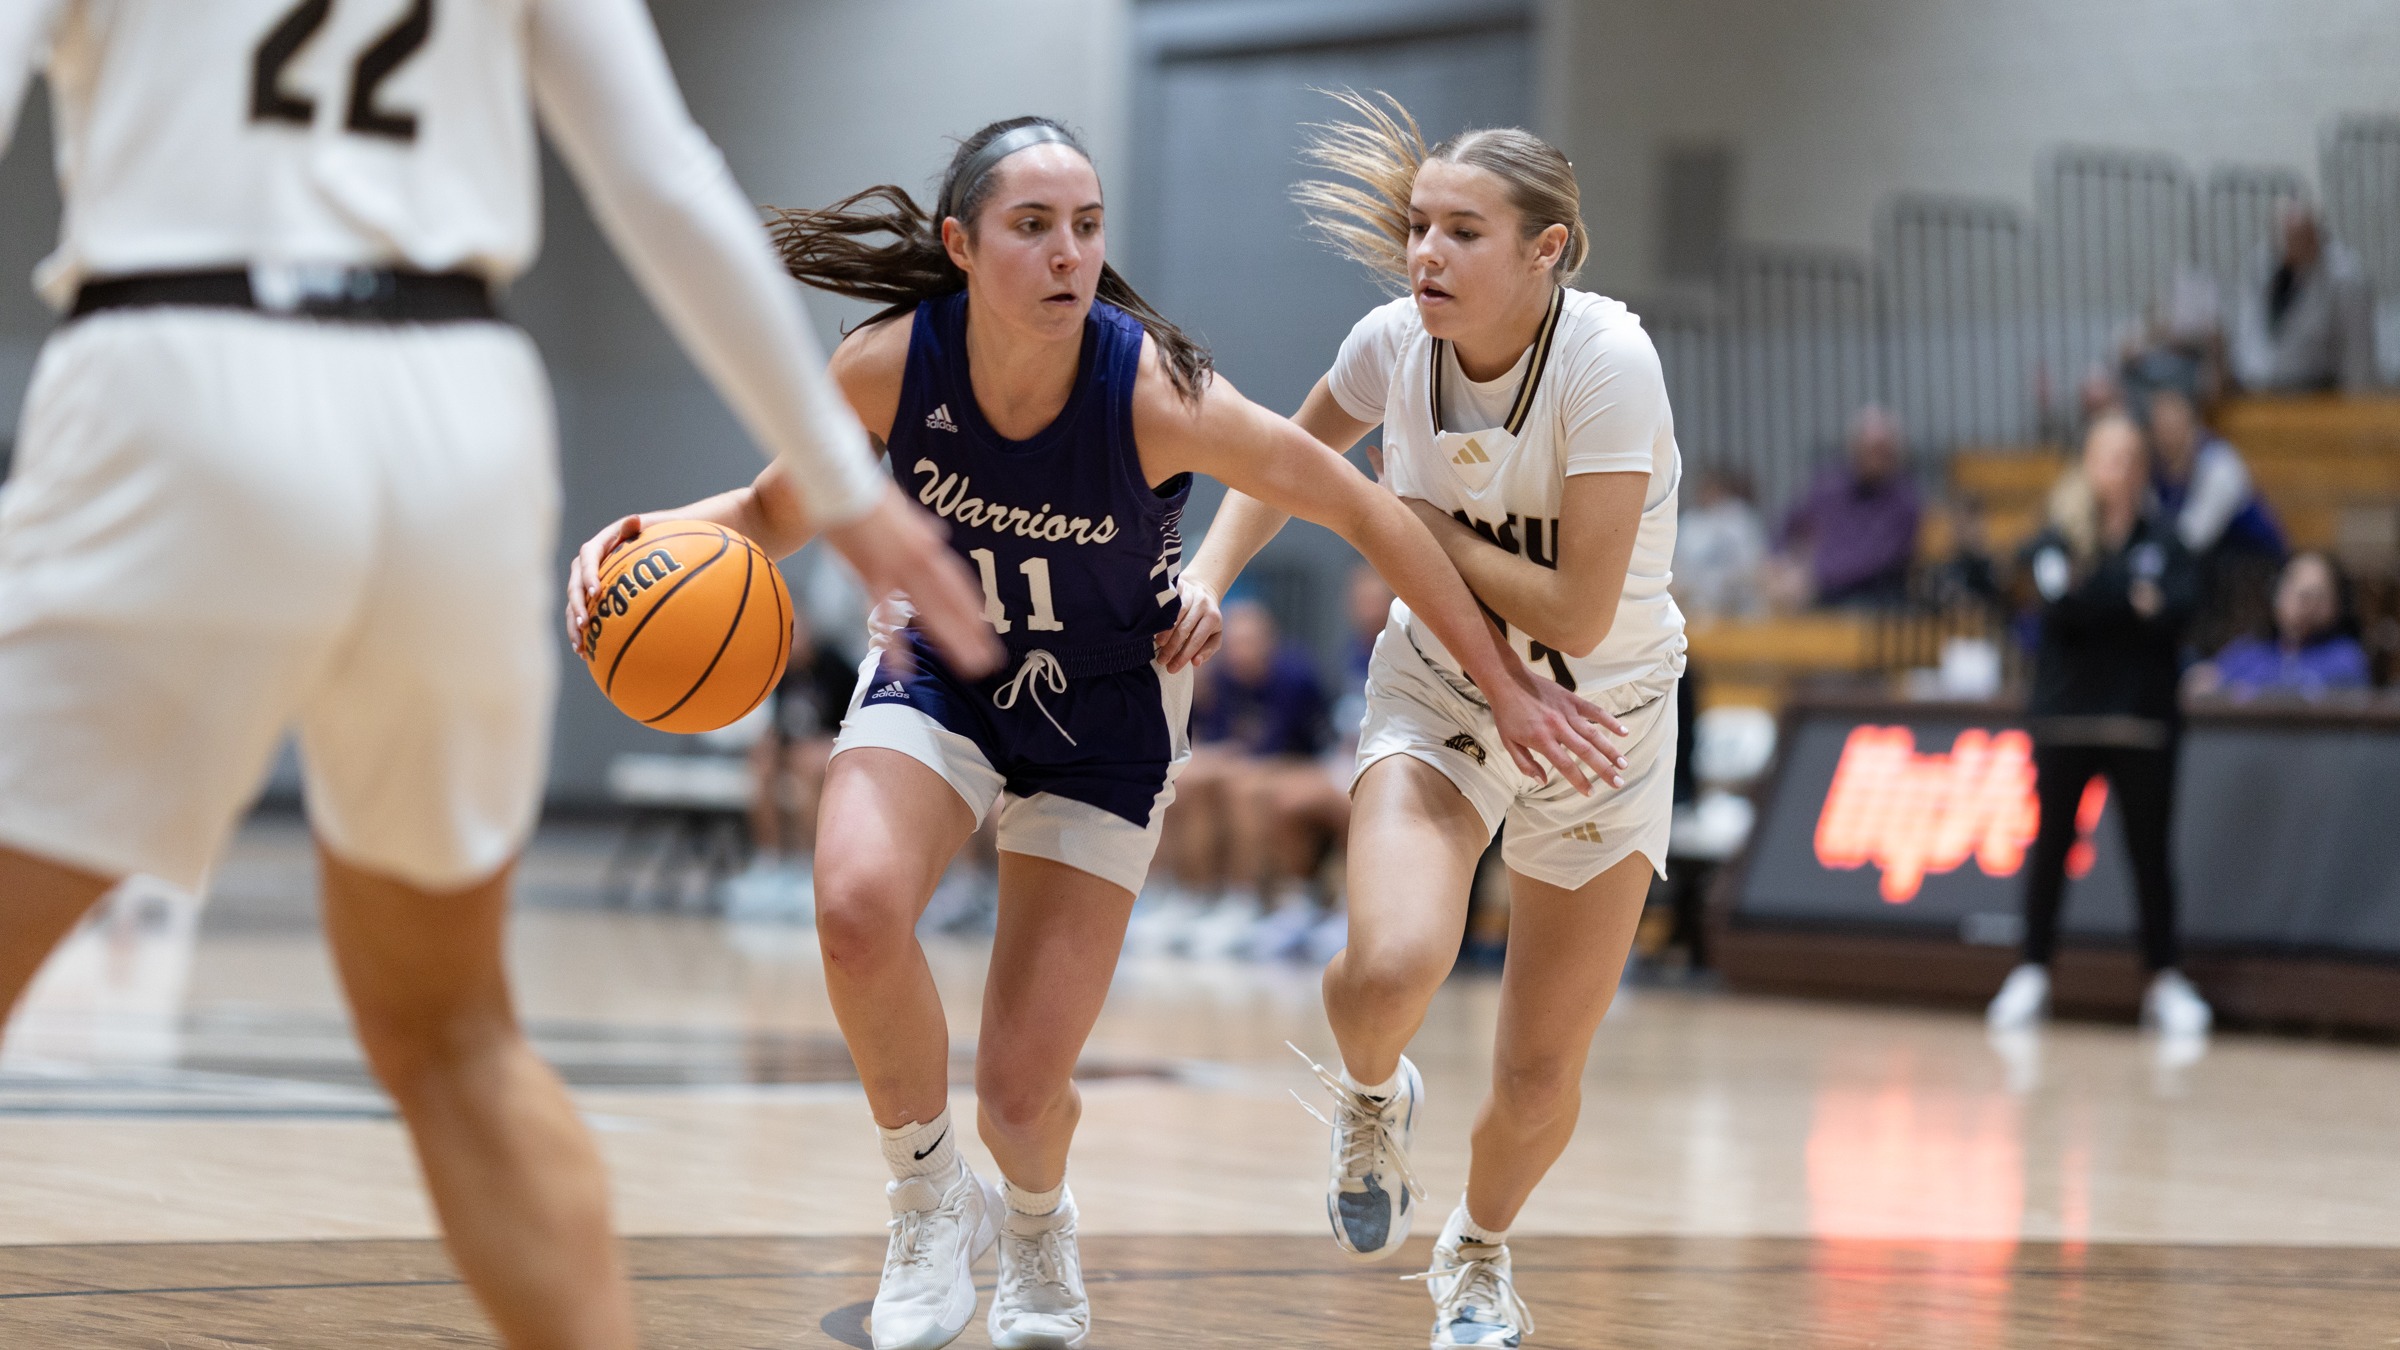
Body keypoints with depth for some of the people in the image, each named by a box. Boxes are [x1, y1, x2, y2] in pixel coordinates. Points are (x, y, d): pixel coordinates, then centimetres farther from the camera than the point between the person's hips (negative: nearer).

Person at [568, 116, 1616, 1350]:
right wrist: (650, 536, -25)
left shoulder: (1155, 392, -30)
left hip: (1106, 713, -1)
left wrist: (1504, 685, -12)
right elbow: (773, 514, -3)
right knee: (857, 905, -33)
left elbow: (1365, 514, -18)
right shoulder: (889, 366, -23)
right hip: (939, 674, 1)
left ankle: (1035, 1222, 37)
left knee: (1021, 1087, -4)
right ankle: (929, 1201, -5)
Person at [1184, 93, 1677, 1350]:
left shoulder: (1607, 362, -28)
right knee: (1389, 967, -28)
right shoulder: (1396, 343, -15)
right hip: (1438, 694, 2)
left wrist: (1420, 523, -22)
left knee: (1540, 1078, 4)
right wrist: (1205, 578, -4)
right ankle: (1372, 1097, 10)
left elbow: (1578, 615, -30)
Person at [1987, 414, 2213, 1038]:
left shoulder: (2161, 537, 6)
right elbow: (2062, 600, -16)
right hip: (2064, 714, -1)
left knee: (2150, 849, 1)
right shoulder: (2057, 536, 2)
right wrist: (2135, 598, -16)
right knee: (2051, 845, 3)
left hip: (2143, 717, 1)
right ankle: (2032, 974, 12)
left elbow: (2180, 606, -10)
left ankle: (2165, 981, 7)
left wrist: (2098, 601, -18)